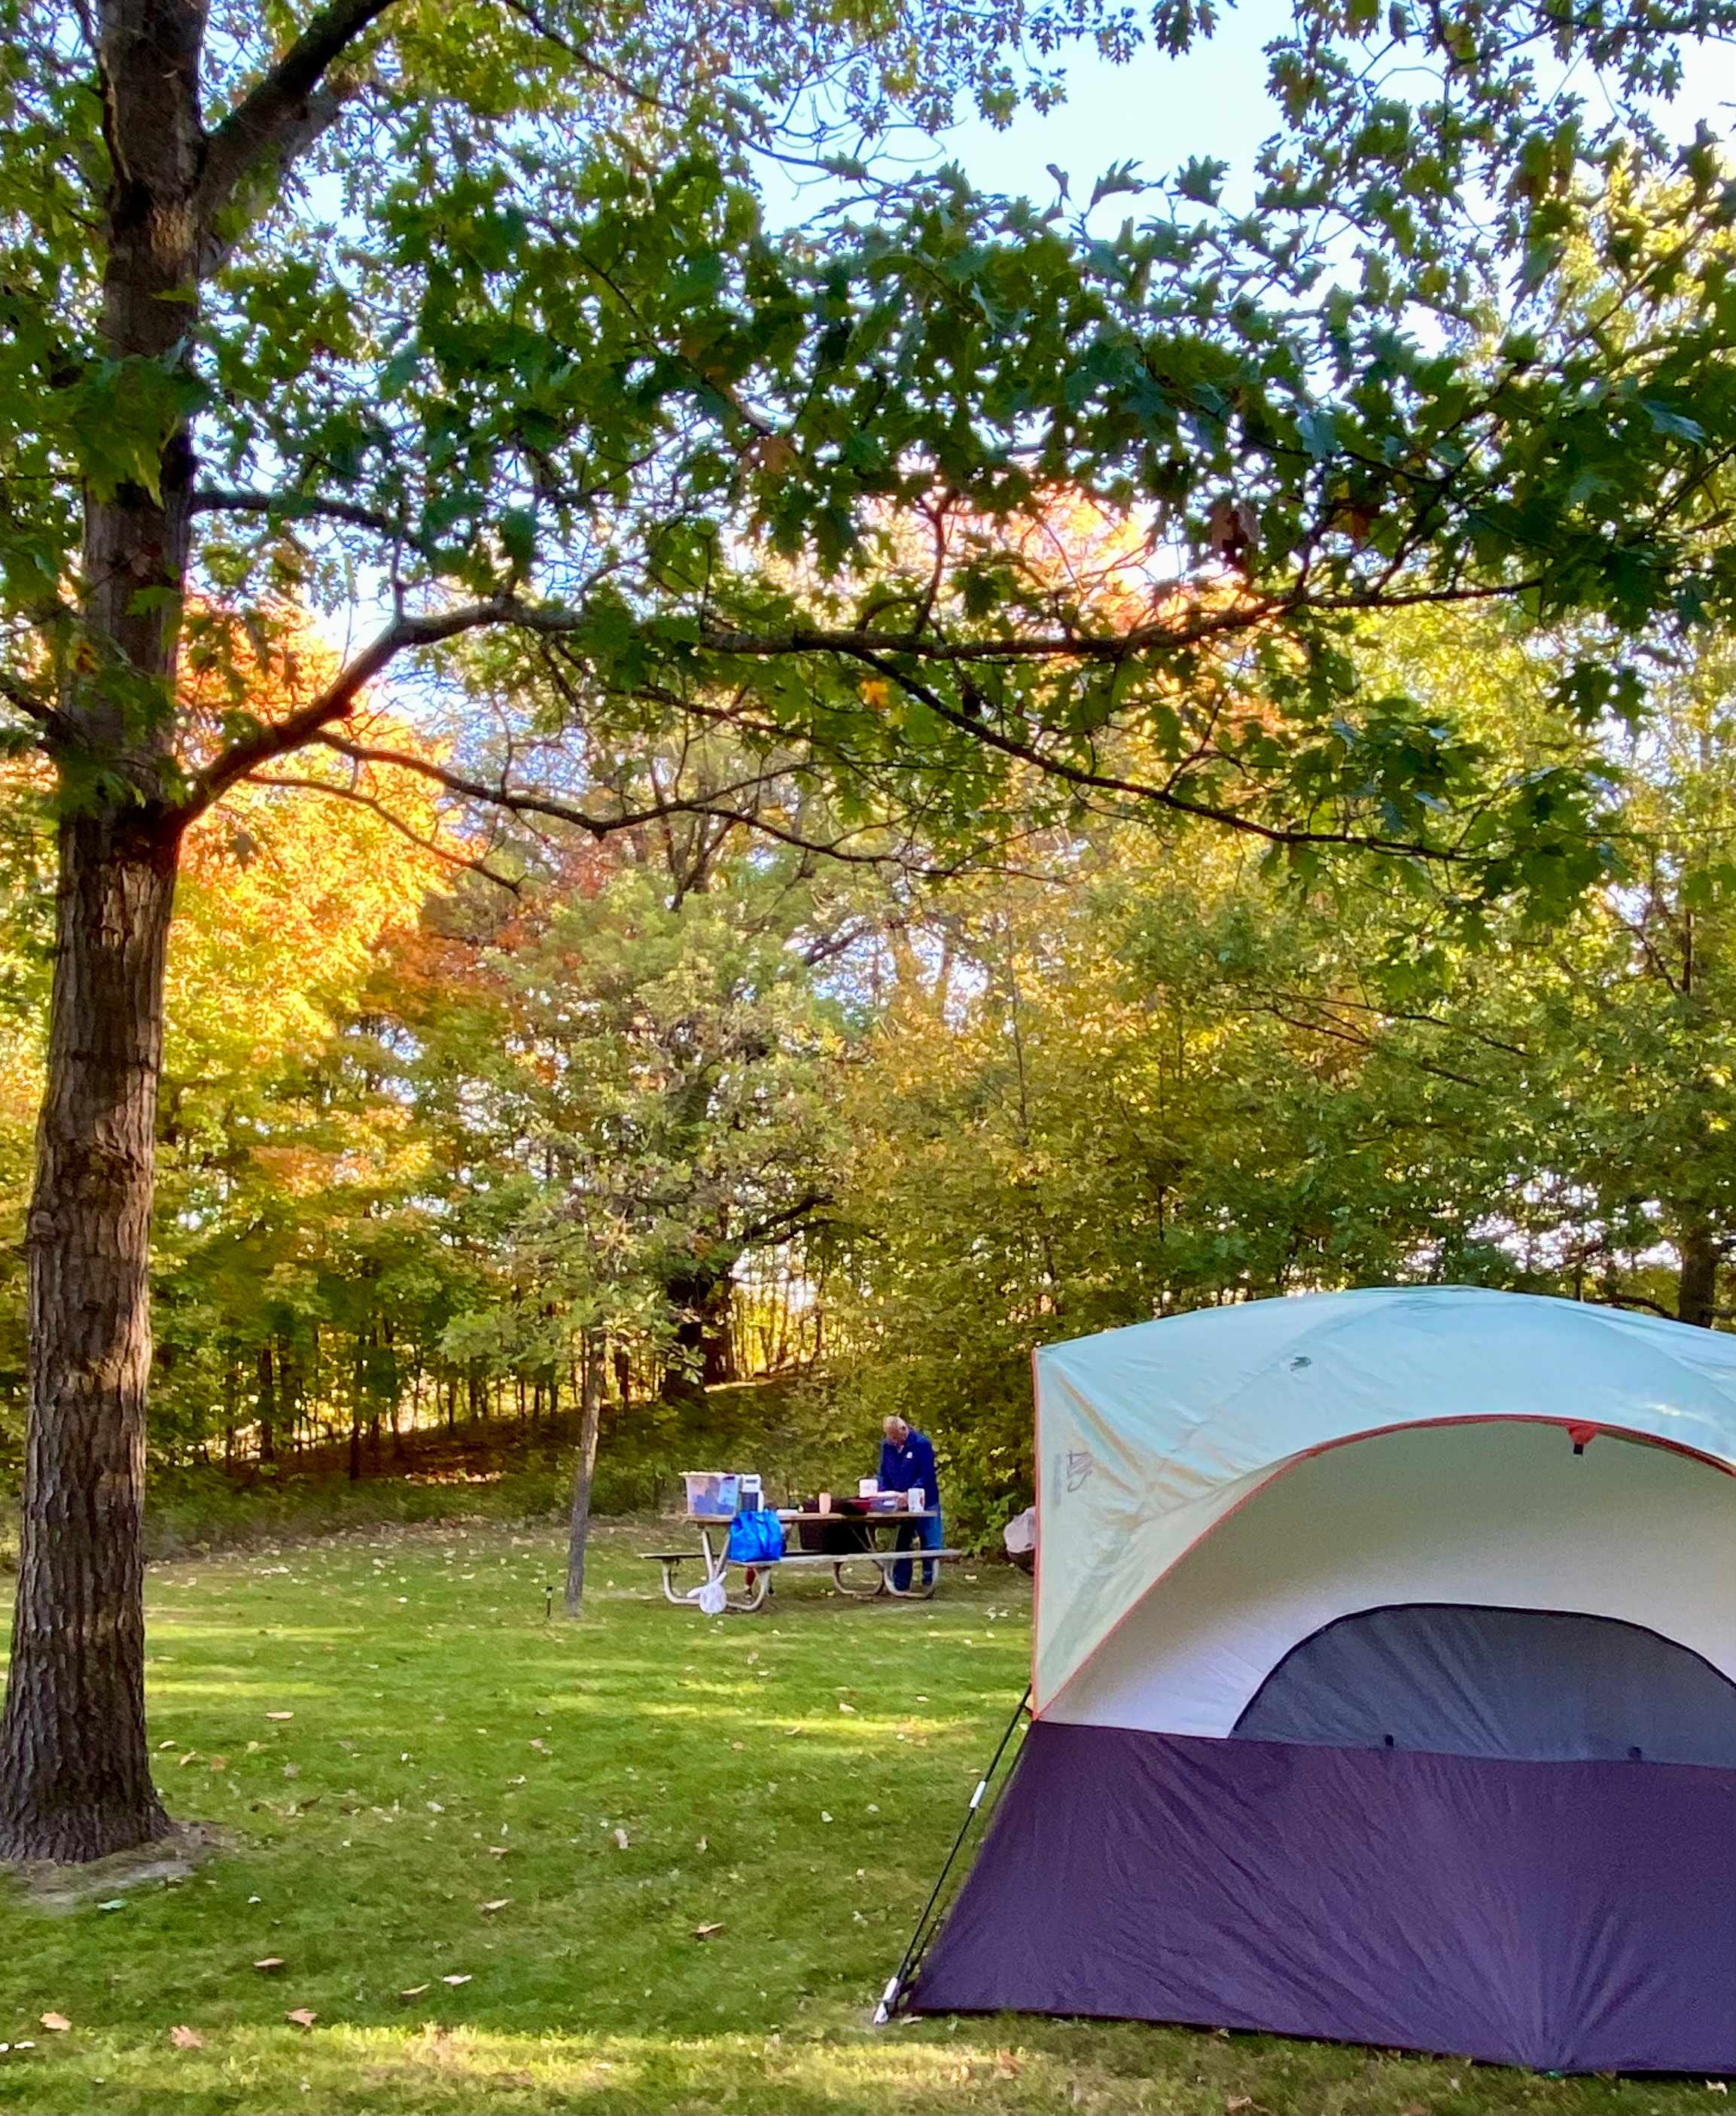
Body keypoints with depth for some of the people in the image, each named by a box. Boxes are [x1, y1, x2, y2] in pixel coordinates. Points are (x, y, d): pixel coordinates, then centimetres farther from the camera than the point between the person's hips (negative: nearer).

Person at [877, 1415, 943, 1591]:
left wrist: (909, 1495, -27)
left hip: (924, 1504, -5)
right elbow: (884, 1475, 7)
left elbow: (927, 1476, -18)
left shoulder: (922, 1444, -15)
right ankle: (900, 1583, 17)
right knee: (901, 1544, 10)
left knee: (930, 1544, -2)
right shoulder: (887, 1446, 2)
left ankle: (929, 1581, 6)